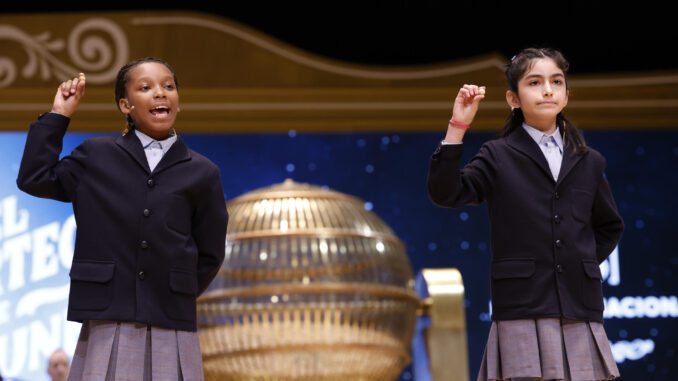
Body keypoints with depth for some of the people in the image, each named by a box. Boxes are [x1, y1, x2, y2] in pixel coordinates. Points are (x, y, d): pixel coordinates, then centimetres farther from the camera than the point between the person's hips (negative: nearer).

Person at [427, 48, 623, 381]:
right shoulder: (498, 157, 6)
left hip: (580, 313, 3)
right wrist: (458, 127, -12)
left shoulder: (588, 162, 14)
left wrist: (586, 261, 11)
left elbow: (610, 227, 27)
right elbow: (445, 193, -8)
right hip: (523, 312, -3)